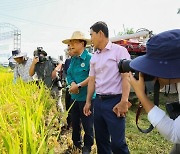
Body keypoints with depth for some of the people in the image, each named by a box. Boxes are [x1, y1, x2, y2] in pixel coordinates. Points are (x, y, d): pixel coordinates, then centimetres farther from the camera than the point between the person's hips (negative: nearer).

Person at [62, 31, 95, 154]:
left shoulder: (90, 58, -14)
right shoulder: (73, 59, 11)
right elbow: (69, 74, 8)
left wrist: (79, 86, -21)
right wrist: (72, 83, -12)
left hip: (86, 97, -7)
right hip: (74, 96, 8)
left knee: (87, 124, 5)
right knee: (75, 122, 20)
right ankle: (76, 143, 39)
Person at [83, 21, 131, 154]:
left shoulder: (119, 50, -6)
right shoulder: (94, 57, 13)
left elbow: (126, 77, -12)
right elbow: (92, 80, 15)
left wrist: (124, 102, -19)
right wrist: (88, 102, 12)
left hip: (114, 101, -6)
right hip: (98, 101, 7)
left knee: (117, 143, -4)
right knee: (101, 139, 15)